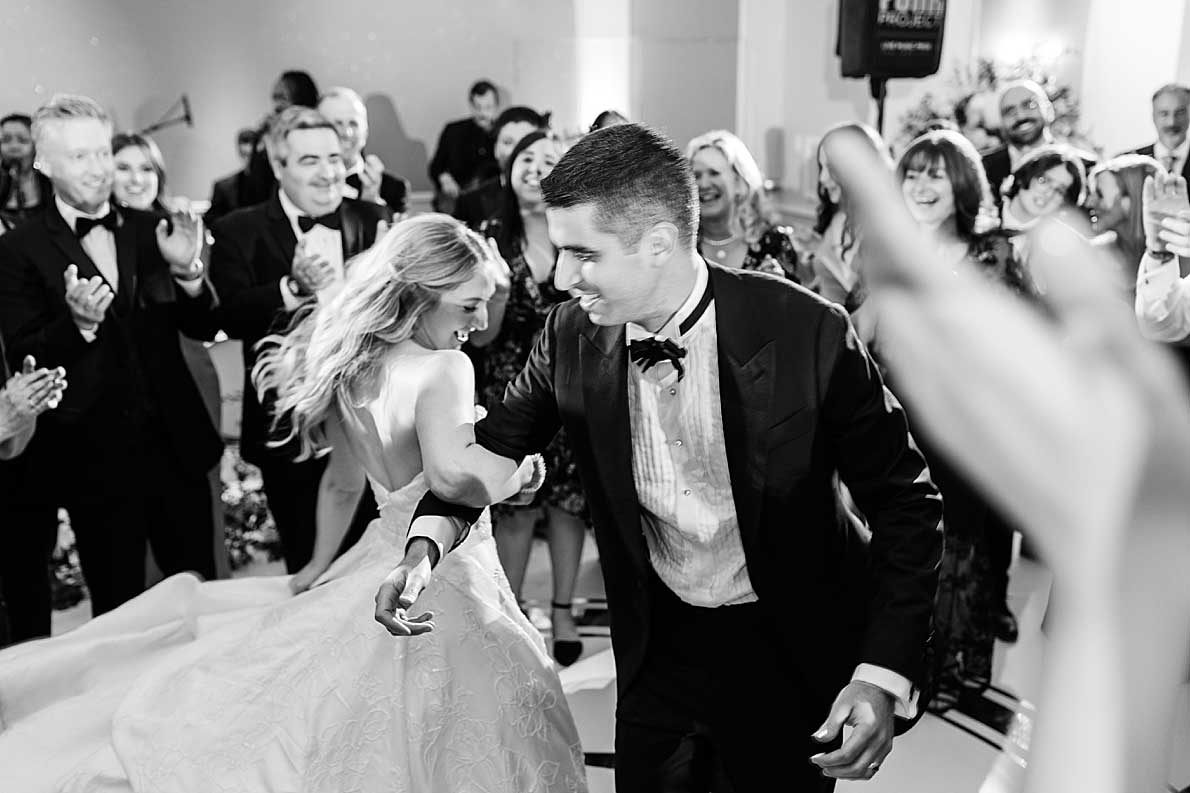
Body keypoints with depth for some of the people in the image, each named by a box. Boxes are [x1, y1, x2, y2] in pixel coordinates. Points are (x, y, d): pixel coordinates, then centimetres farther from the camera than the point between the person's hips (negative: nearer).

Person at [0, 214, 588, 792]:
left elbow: (343, 483, 14)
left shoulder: (351, 368, 2)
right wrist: (520, 472, -19)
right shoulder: (444, 369, -22)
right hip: (449, 581, -8)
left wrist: (321, 566, 24)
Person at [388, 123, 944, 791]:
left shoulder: (808, 333, -23)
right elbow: (499, 442, 5)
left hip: (790, 653, -2)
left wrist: (884, 675, -25)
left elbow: (907, 503, -16)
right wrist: (428, 541, -12)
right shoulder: (574, 334, -11)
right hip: (660, 648, 3)